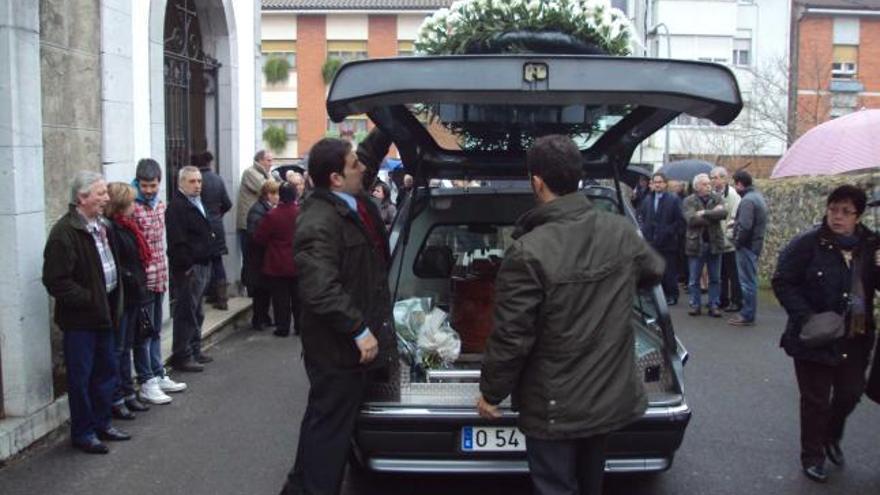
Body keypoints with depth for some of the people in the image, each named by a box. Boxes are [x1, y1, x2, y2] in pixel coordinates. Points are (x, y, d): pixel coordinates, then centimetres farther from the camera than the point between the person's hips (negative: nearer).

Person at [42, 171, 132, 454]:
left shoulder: (102, 226, 9)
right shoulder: (64, 233, -19)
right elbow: (56, 281, -22)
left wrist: (114, 305, 11)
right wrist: (89, 299, -19)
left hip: (103, 313, 9)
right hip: (80, 319, -9)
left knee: (106, 371, 18)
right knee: (81, 377, 4)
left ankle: (102, 424, 33)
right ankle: (83, 433, 17)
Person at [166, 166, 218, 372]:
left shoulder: (197, 204, 18)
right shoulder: (176, 207, -14)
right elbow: (178, 242, -21)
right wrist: (187, 266, -22)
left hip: (202, 265, 10)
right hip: (189, 269, -10)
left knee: (197, 312, 17)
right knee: (186, 312, -5)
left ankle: (195, 350, 27)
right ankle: (182, 356, 1)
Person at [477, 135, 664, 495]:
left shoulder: (529, 252, -26)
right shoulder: (621, 231, -6)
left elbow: (511, 337, -21)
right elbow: (654, 270, 16)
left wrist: (491, 393, -5)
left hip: (555, 406, -6)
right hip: (610, 394, 6)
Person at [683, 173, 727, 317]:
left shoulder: (717, 198, 6)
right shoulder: (689, 201, -2)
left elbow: (723, 213, -13)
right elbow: (691, 219, -17)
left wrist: (704, 213, -16)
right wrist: (713, 214, -13)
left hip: (714, 242, 2)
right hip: (696, 243, -2)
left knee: (715, 278, 7)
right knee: (694, 279, 5)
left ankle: (714, 305, 15)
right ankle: (695, 305, 15)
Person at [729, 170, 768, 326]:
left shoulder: (747, 200, -20)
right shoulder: (758, 196, 13)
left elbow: (745, 226, -26)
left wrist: (737, 242, -13)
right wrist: (736, 222, 9)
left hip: (747, 246, -10)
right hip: (755, 244, 10)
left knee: (747, 281, -3)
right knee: (750, 280, 16)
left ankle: (747, 316, 3)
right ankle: (748, 312, 24)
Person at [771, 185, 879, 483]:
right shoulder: (807, 244, -13)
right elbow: (782, 282, -12)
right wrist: (806, 316, -21)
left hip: (855, 339, 4)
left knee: (851, 393, 15)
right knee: (816, 400, 6)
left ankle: (831, 437, 44)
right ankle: (812, 456, 25)